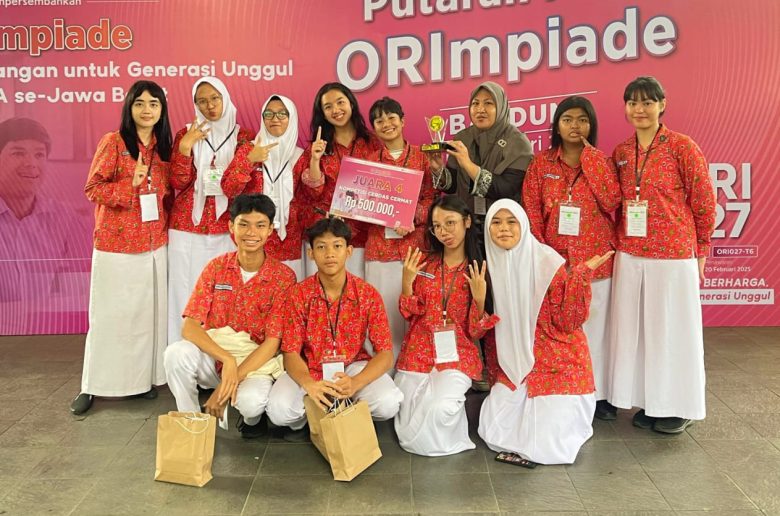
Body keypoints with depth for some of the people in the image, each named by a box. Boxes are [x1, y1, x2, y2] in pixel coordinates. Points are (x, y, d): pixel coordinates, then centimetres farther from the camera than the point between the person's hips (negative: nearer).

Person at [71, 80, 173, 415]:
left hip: (154, 244, 5)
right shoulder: (113, 142, -7)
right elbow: (92, 188, -10)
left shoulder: (163, 146, 9)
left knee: (148, 312, 9)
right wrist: (130, 186, -22)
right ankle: (93, 385, 14)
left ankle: (143, 378, 21)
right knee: (109, 315, 1)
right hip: (116, 244, -4)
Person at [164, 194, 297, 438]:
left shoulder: (284, 277, -11)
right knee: (176, 353, -29)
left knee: (249, 401, -35)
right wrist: (227, 359, -26)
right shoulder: (216, 267, -3)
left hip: (256, 361, -2)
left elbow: (272, 343, -14)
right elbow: (189, 326, -10)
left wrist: (232, 380, -23)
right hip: (213, 354, 3)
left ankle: (253, 417, 6)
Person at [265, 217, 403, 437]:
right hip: (309, 369, 0)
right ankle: (304, 420, 7)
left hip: (353, 366, 0)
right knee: (279, 410, -29)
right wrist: (309, 384, -35)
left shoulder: (368, 295, -13)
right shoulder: (298, 294, -12)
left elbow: (385, 354, -14)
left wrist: (355, 383, -35)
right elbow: (291, 353, -11)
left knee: (388, 404, -29)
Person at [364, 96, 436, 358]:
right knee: (384, 311, 1)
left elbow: (432, 198, 1)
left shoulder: (422, 156, 6)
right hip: (380, 245, 1)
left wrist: (413, 216, -17)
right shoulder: (370, 161, 12)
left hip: (415, 244, -1)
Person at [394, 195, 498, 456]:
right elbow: (410, 315, 3)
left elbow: (476, 332, -3)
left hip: (457, 355, -2)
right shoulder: (423, 262, 3)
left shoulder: (478, 270, -2)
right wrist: (407, 281, -13)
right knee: (409, 432, -5)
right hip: (418, 353, 2)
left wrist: (480, 298, -20)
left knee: (440, 410, -28)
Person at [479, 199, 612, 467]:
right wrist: (496, 373, 9)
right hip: (512, 365, 4)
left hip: (556, 363, -4)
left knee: (547, 444, -14)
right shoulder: (489, 265, 0)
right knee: (494, 432, -6)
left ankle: (563, 413, 19)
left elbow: (567, 321, -15)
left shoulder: (547, 261, -13)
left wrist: (581, 275, -25)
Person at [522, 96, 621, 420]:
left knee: (595, 325, 6)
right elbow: (531, 210, 1)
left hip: (595, 258, 0)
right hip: (554, 258, 0)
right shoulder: (541, 163, 5)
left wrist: (590, 159, -10)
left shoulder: (601, 162, 5)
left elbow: (612, 201, -12)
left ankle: (598, 394, 18)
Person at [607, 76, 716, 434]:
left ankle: (677, 407, 21)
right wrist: (621, 241, 10)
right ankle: (648, 402, 24)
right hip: (629, 256, 5)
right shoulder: (620, 153, 7)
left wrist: (700, 250, 2)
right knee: (635, 328, 10)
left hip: (673, 256, -5)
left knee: (672, 329, 5)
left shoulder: (682, 147, -7)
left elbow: (704, 202, -3)